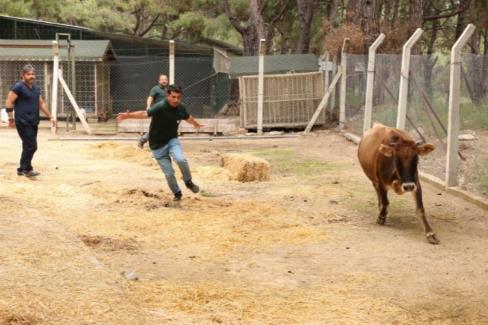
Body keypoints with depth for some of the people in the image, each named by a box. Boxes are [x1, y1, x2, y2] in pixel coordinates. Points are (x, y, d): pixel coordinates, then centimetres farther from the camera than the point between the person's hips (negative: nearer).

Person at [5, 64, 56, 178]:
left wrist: (50, 117, 19)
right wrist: (11, 119, -12)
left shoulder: (36, 88, 15)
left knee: (28, 147, 12)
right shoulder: (18, 87, -9)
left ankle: (22, 169, 22)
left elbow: (41, 104, 23)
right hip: (23, 122, -8)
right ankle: (27, 169, -1)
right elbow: (9, 103, -10)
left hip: (34, 123, 8)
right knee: (31, 146, -13)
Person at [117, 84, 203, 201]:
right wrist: (129, 115, -62)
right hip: (157, 144, -3)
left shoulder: (180, 108, -8)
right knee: (169, 173, 0)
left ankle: (189, 182, 0)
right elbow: (145, 113, -44)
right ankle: (177, 193, 29)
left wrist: (196, 124, 37)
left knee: (181, 159, -27)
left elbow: (188, 117, 17)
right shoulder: (160, 107, -25)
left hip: (172, 140, 3)